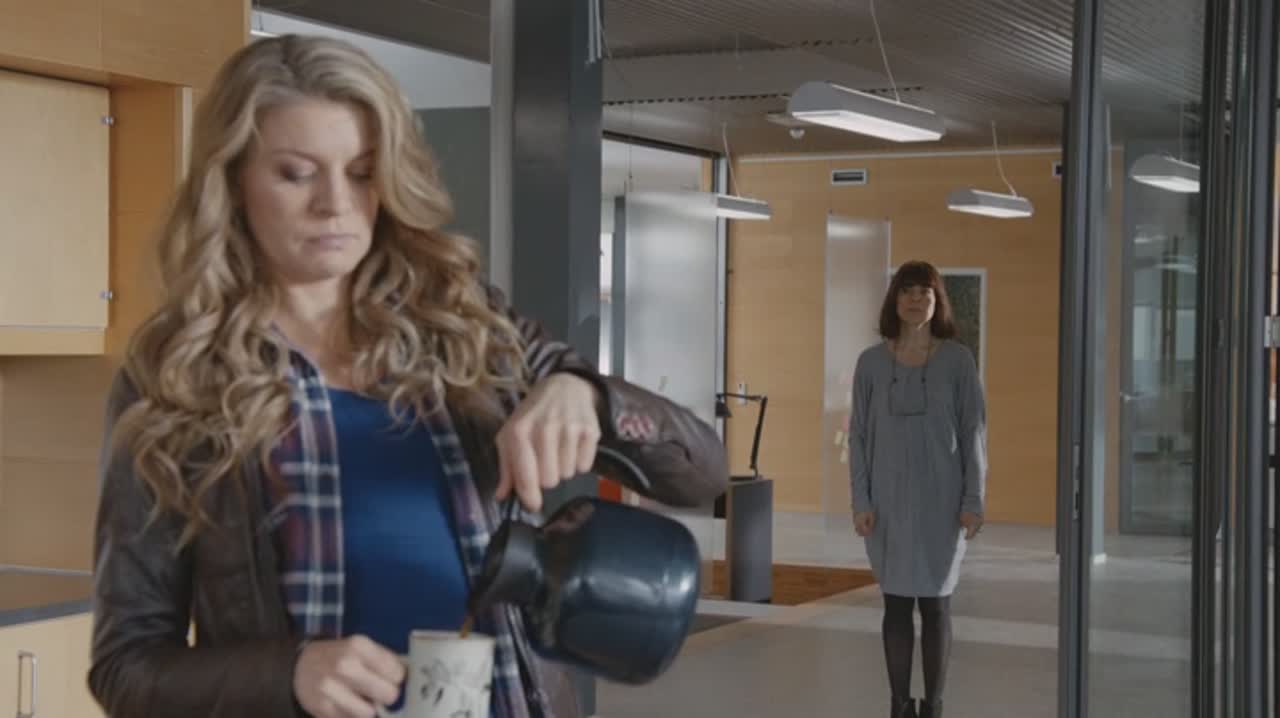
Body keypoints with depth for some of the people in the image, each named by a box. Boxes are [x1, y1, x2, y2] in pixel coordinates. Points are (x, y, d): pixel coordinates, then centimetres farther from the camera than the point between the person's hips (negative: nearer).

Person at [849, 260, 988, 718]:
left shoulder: (958, 360, -2)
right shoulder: (871, 362, 1)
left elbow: (974, 432, -1)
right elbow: (859, 435, 3)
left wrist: (974, 500, -7)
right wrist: (860, 501, -4)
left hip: (941, 500, -1)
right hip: (890, 501, 1)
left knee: (935, 603, 4)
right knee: (897, 604, 5)